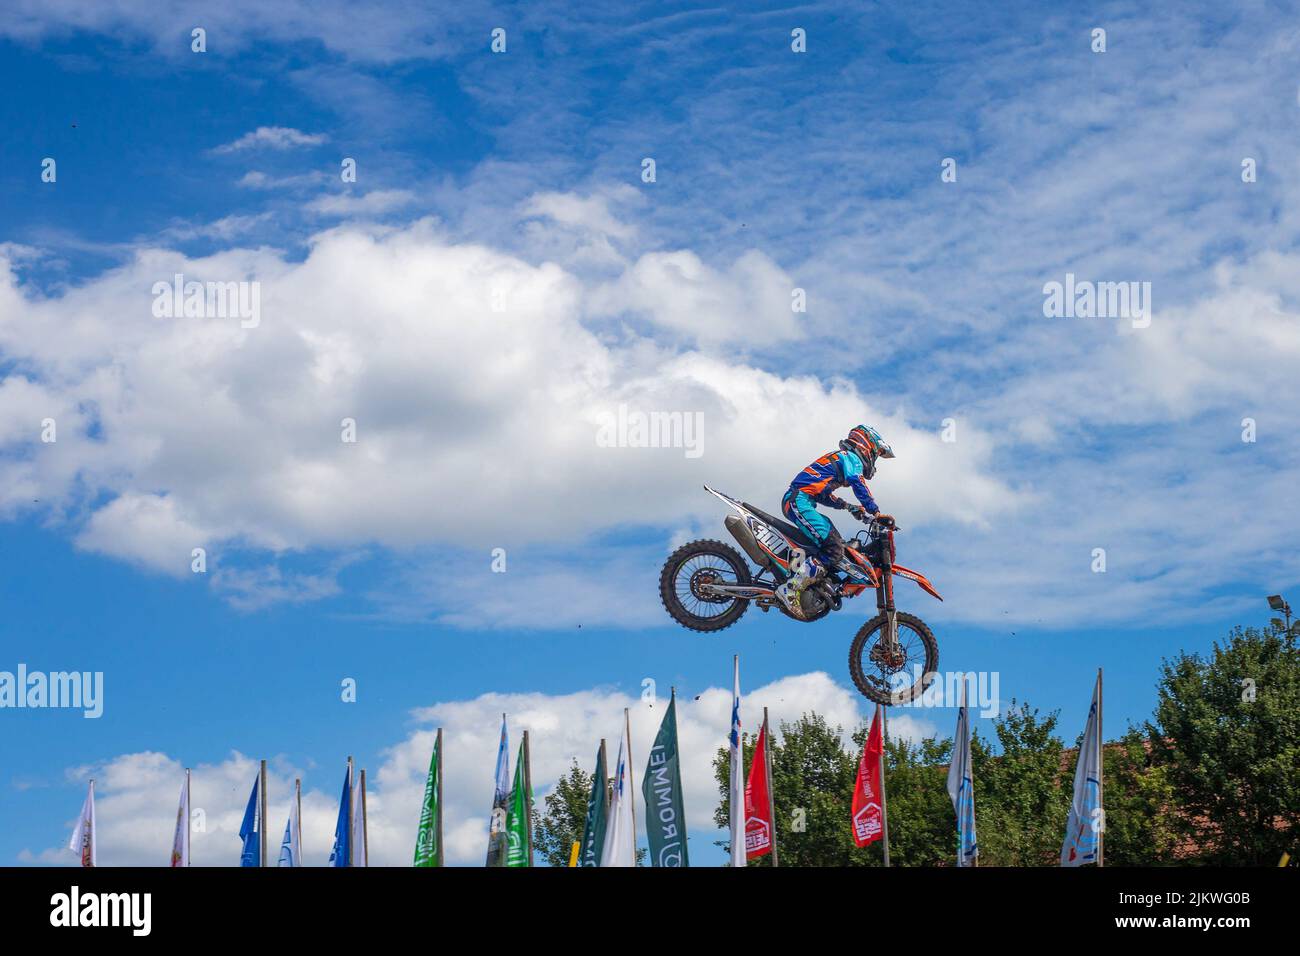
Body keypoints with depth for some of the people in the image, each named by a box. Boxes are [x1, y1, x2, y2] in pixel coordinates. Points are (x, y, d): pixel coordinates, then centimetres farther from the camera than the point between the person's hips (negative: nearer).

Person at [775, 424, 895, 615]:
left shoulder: (838, 457, 29)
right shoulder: (851, 458, 0)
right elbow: (858, 484, -18)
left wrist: (847, 506, 23)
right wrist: (876, 513, -21)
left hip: (794, 501, 10)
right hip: (800, 501, -10)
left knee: (838, 543, 12)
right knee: (834, 549, -21)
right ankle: (790, 590, -27)